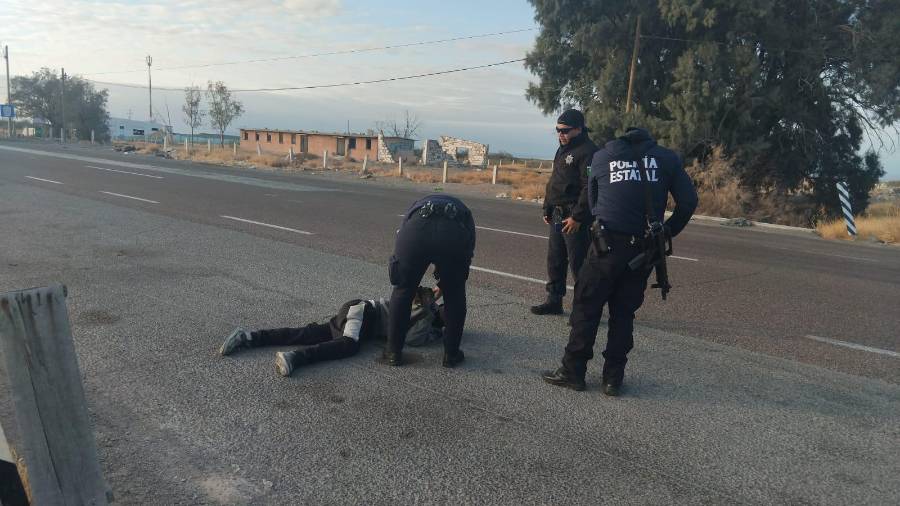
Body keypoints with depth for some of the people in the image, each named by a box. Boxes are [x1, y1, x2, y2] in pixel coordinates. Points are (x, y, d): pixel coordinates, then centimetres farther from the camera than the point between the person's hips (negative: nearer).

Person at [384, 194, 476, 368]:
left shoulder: (417, 206, 44)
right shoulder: (463, 211, 42)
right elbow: (467, 255, 39)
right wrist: (442, 285, 53)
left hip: (416, 229, 0)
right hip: (454, 234, 0)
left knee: (402, 292, 22)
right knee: (454, 295, 24)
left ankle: (394, 352, 31)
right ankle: (451, 354, 32)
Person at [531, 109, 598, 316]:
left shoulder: (587, 152, -14)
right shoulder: (563, 150, 17)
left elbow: (589, 188, -21)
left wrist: (577, 217, -23)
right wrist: (547, 209, 20)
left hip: (575, 218, -9)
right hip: (558, 215, 10)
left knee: (578, 264, -5)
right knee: (554, 261, 14)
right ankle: (554, 301, 25)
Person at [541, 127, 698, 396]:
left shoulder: (601, 156, 11)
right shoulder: (667, 157, 10)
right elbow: (688, 200, 4)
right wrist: (668, 232, 11)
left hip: (608, 241, -2)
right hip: (644, 248, 2)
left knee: (586, 307, 6)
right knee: (624, 312, 10)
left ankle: (573, 371, 9)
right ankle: (613, 378, 13)